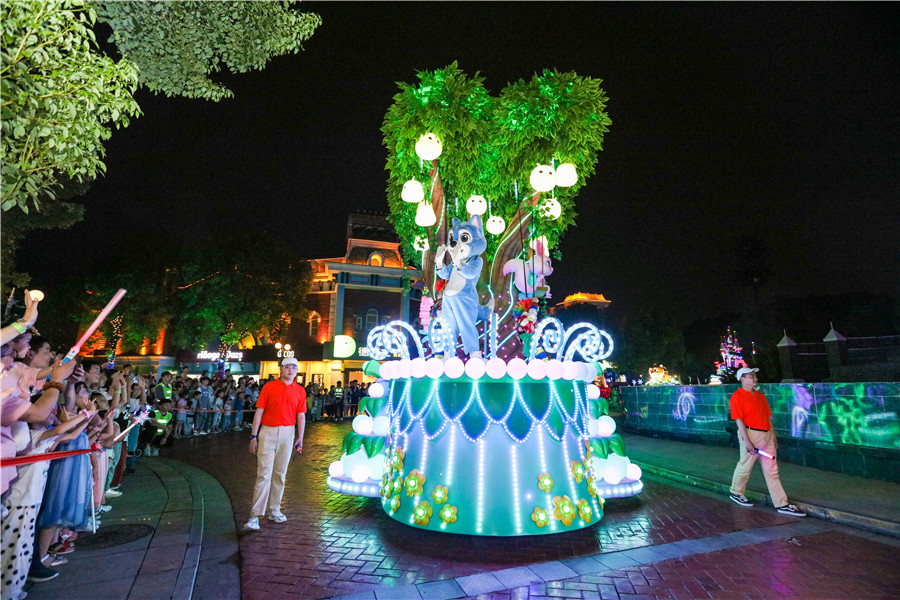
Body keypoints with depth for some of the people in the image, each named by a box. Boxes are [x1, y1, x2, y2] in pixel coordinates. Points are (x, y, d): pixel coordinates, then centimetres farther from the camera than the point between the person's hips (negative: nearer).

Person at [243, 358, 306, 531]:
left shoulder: (300, 391, 6)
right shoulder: (269, 387, 0)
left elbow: (301, 415, 7)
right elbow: (259, 412, 0)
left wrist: (300, 437, 1)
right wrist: (254, 436, -4)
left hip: (287, 434, 3)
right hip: (267, 432, -2)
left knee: (280, 474, 11)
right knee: (264, 474, -6)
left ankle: (274, 510, 23)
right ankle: (255, 516, -2)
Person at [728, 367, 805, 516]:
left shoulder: (760, 395, 14)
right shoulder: (737, 396, -11)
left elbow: (768, 417, 17)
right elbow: (739, 420, -15)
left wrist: (773, 436, 14)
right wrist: (747, 441, -19)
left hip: (766, 435, 7)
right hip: (750, 434, -7)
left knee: (772, 470, 8)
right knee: (745, 466, 6)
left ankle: (782, 504, 12)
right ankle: (736, 493, 26)